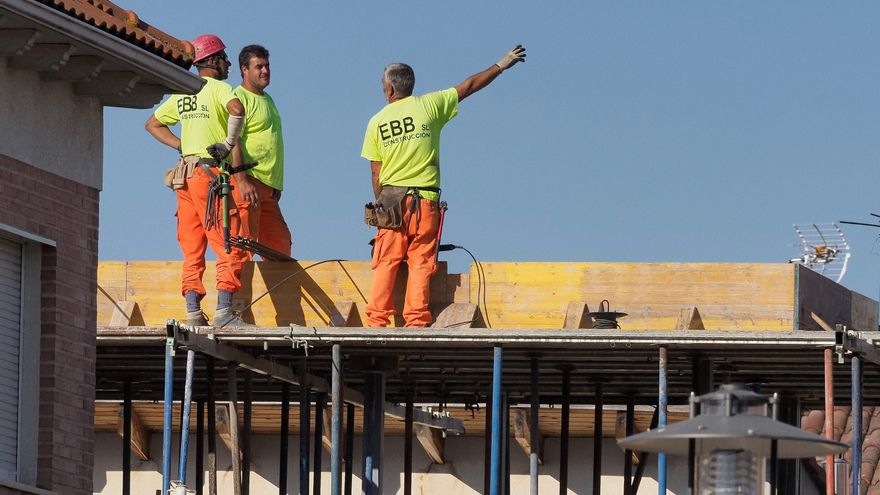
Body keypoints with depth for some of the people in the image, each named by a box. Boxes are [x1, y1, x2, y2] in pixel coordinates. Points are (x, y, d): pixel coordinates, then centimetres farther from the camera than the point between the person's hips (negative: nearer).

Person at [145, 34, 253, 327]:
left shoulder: (183, 94, 17)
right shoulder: (219, 88, -5)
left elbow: (153, 124, 25)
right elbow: (236, 109, -27)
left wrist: (182, 147, 16)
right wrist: (230, 142, -14)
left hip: (186, 175, 7)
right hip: (211, 174, -7)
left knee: (192, 247, 7)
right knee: (228, 245, -6)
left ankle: (193, 311, 2)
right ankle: (223, 309, -15)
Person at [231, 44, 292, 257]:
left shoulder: (267, 99, 22)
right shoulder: (240, 98, -8)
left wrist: (276, 184, 24)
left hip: (268, 187, 10)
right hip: (249, 181, -10)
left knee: (280, 243, 11)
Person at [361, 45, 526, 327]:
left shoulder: (377, 121, 3)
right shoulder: (430, 105, 0)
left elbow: (376, 173, 5)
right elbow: (469, 86, 9)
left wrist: (380, 204, 15)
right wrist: (501, 66, 20)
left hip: (391, 198, 1)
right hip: (425, 198, -1)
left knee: (386, 263, 2)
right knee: (420, 262, 1)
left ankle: (377, 321, -3)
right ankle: (416, 321, -5)